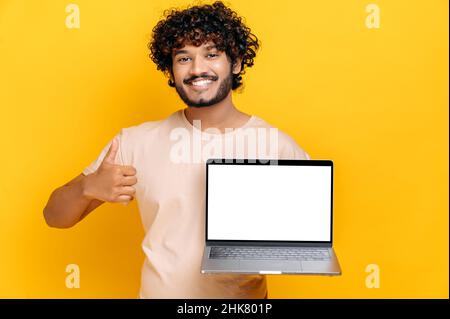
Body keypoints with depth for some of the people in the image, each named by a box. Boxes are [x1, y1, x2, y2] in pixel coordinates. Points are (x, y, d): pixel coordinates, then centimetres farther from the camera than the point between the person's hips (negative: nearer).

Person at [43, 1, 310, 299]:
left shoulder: (279, 147, -17)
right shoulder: (137, 142, -12)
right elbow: (55, 216, -7)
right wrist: (88, 187, -28)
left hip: (244, 295, 0)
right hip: (157, 291, 1)